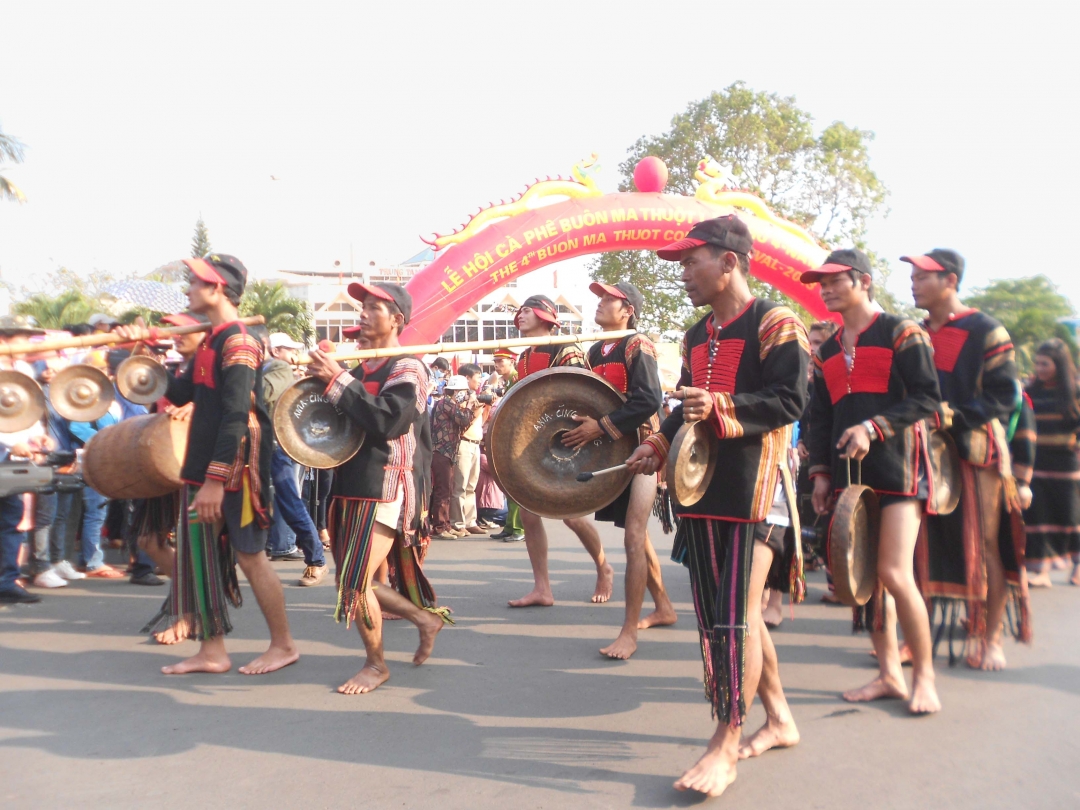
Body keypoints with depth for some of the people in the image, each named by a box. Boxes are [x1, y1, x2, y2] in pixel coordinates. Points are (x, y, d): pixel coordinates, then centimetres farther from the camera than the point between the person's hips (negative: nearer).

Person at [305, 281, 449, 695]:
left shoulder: (407, 368, -9)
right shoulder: (359, 368, 16)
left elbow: (387, 421, -24)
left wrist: (337, 380, -22)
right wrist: (324, 378, 4)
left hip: (386, 489, -9)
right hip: (352, 485, 9)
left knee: (356, 583, -8)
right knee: (357, 581, 12)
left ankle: (376, 664, 14)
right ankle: (426, 618, 31)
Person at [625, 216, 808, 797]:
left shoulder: (774, 324, -6)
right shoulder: (696, 336, 18)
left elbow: (790, 401, -15)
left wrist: (720, 409, -26)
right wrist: (659, 446, 6)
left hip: (754, 488, -8)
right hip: (703, 488, 8)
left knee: (736, 615, -6)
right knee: (720, 613, 13)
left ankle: (724, 746, 6)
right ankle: (779, 718, 30)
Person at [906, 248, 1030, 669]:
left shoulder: (986, 332, -4)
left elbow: (1003, 397, -9)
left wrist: (952, 415, -19)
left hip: (976, 451, -5)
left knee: (984, 545, 0)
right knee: (923, 543, 4)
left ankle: (991, 638, 12)